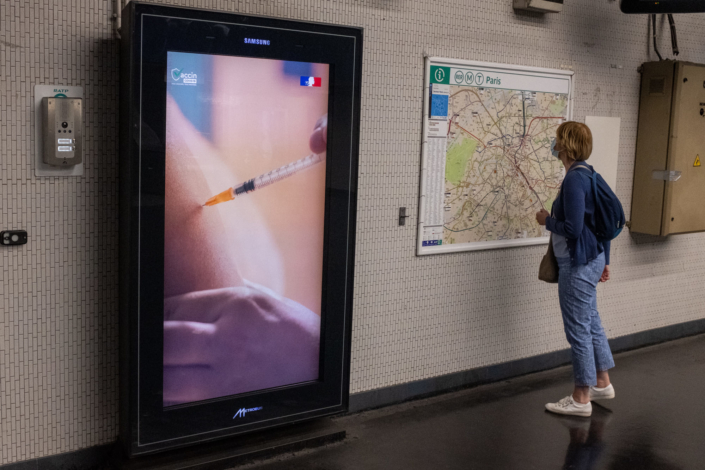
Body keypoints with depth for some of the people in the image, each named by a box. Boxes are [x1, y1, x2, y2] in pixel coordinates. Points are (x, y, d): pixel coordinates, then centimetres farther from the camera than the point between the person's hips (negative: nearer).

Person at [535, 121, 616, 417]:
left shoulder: (574, 179, -21)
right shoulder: (589, 175, 9)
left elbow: (572, 228, -26)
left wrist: (546, 221, -8)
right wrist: (604, 260, 20)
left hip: (578, 265, -10)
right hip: (592, 260, 10)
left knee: (578, 329, 0)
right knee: (591, 323, 21)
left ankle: (581, 399, 11)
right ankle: (602, 383, 34)